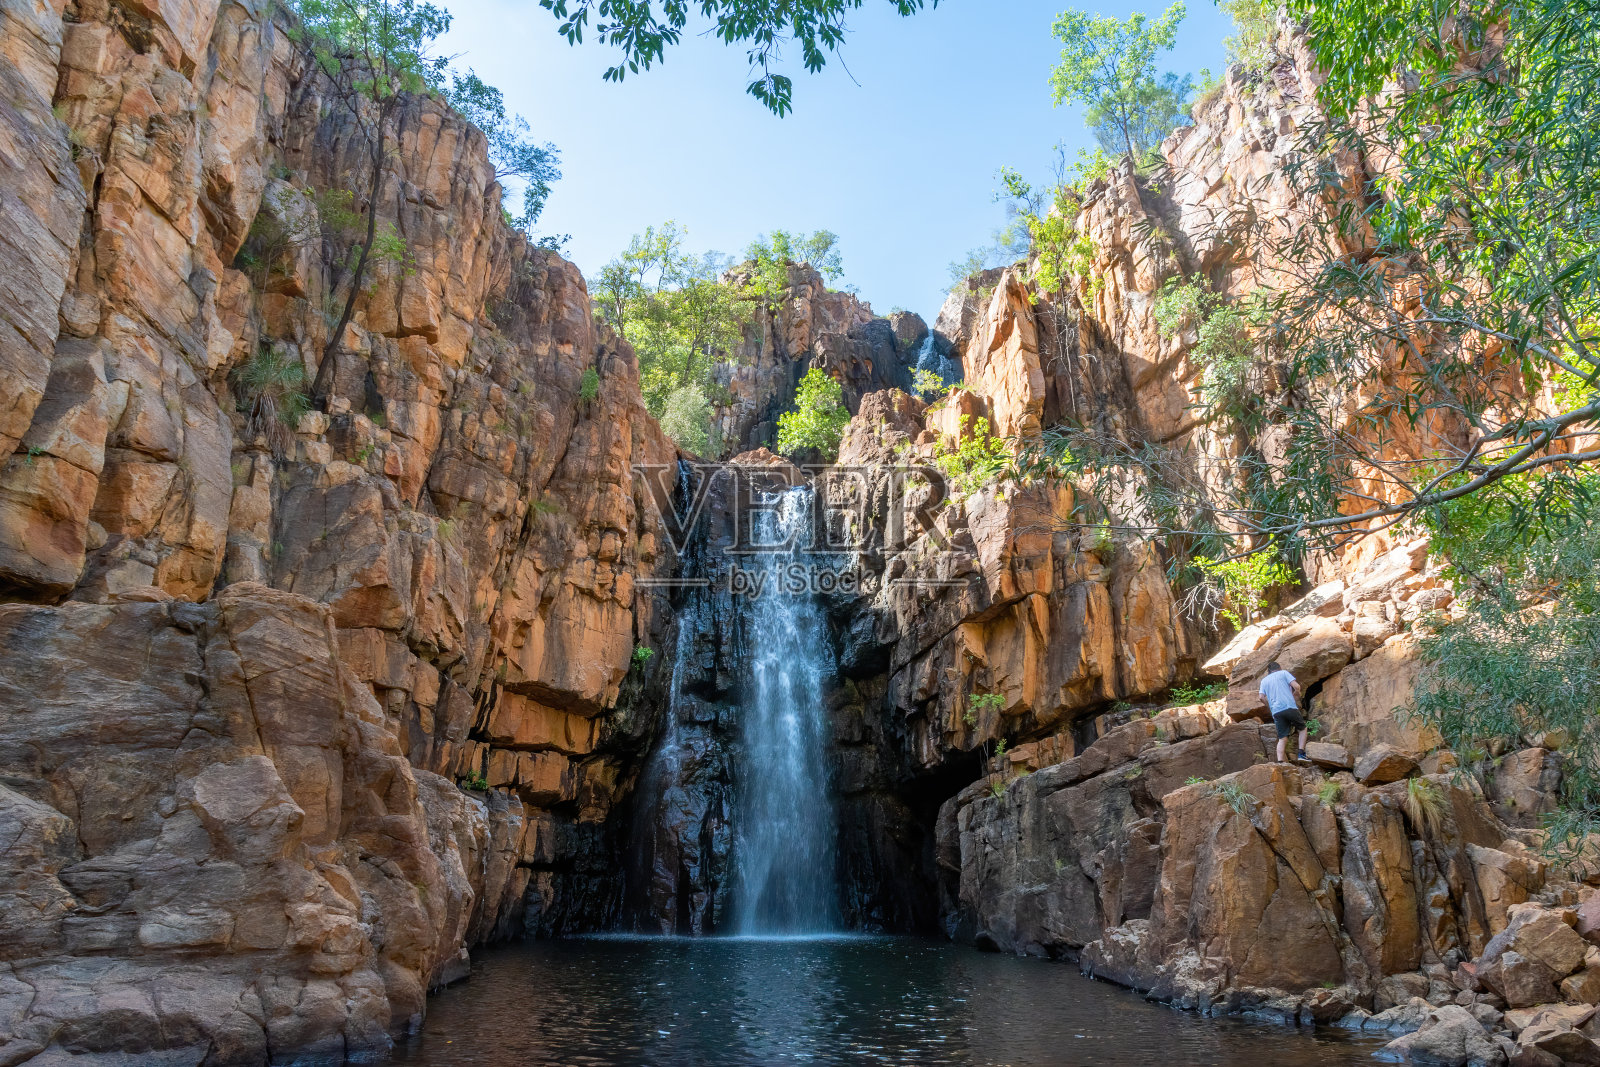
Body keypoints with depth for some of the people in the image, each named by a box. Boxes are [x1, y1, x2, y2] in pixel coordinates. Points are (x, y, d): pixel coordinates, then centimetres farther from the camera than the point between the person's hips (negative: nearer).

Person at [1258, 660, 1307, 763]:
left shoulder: (1264, 681, 20)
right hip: (1290, 707, -3)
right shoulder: (1283, 673, 11)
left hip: (1276, 712, 3)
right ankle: (1301, 753, 3)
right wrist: (1296, 694, 19)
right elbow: (1296, 686, -1)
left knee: (1282, 738, 2)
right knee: (1302, 728, 18)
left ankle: (1280, 762, -14)